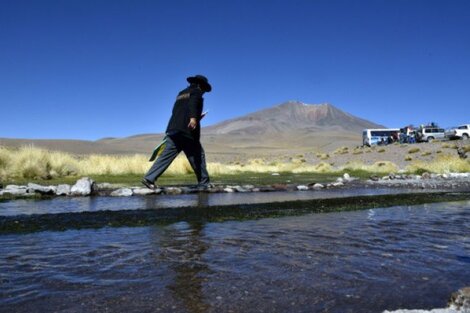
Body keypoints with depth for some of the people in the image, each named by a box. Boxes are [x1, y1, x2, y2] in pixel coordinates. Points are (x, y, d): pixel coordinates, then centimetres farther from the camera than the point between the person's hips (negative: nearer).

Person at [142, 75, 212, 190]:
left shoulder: (181, 93, 27)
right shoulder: (196, 92, 6)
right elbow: (193, 103, -17)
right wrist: (193, 117, -33)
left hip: (173, 129, 7)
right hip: (187, 130, -7)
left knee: (166, 155, 4)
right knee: (198, 156, 3)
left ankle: (149, 178, -3)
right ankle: (204, 183, 7)